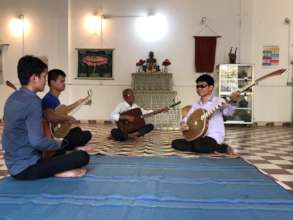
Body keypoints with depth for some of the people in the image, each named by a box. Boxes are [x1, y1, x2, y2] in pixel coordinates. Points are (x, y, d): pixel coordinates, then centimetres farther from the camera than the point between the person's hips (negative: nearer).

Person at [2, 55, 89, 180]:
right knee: (83, 156, -17)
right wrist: (59, 144, -9)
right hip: (26, 168, -9)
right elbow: (37, 141, -28)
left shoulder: (12, 98, 8)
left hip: (14, 165, 9)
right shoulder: (33, 102, -20)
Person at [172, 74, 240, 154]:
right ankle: (211, 149, -5)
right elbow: (187, 118, 14)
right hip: (199, 137, 7)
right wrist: (183, 124, -9)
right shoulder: (196, 105, 15)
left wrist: (233, 101, -40)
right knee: (175, 143, -9)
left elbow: (228, 111, -19)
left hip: (214, 137, -6)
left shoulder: (218, 101, -2)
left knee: (198, 145, -36)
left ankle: (223, 148, -5)